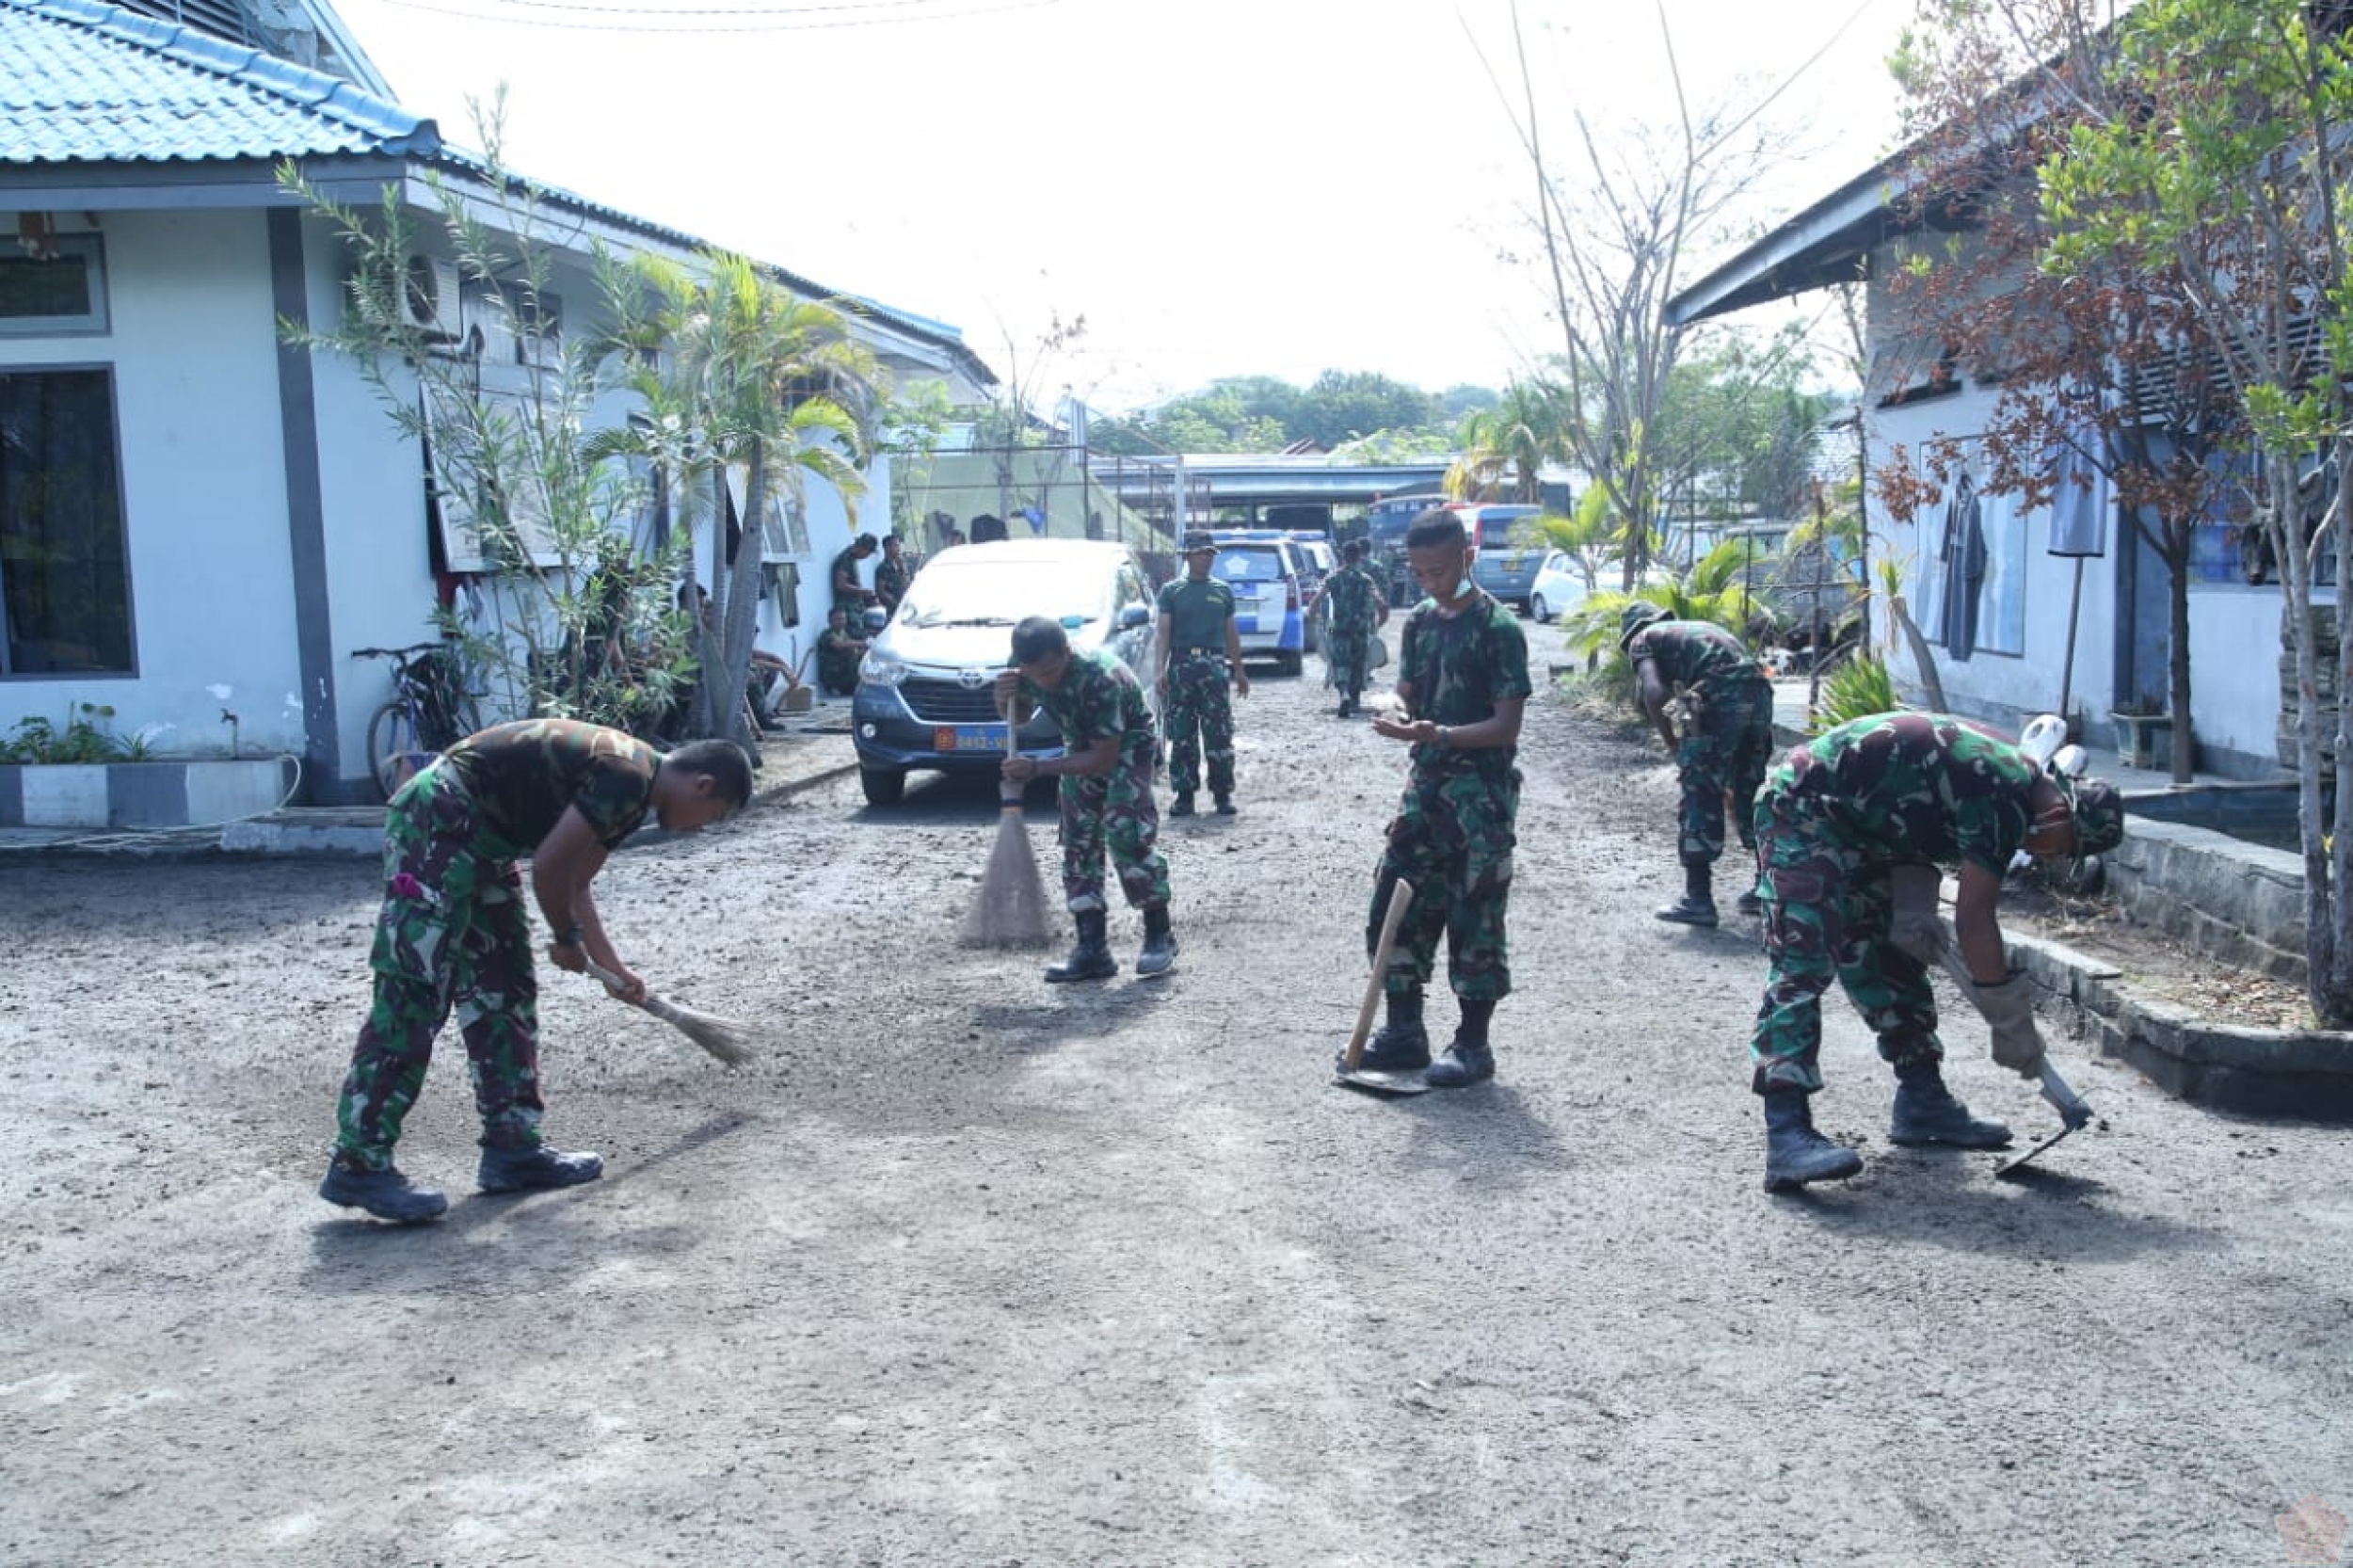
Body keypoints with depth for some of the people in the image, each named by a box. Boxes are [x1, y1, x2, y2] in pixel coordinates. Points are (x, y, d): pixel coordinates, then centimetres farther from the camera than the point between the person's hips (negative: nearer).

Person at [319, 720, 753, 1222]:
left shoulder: (628, 787, 12)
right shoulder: (625, 777, -19)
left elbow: (574, 884, 19)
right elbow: (549, 866, -21)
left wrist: (613, 968, 18)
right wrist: (569, 940, -3)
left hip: (478, 840, 11)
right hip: (436, 825, -11)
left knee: (503, 991, 11)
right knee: (414, 995, -10)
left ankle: (512, 1146, 16)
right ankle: (357, 1164, -6)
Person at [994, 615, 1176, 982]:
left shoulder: (1100, 677, -38)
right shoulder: (1029, 671, -18)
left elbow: (1104, 758, -34)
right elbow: (1018, 715, 5)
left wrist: (1037, 768, -35)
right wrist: (1004, 698, -19)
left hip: (1126, 746, -6)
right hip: (1082, 748, 7)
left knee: (1126, 836, -20)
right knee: (1078, 845, -1)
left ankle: (1159, 935, -5)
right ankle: (1093, 949, 1)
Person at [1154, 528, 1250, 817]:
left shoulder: (1222, 591, 13)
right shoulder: (1172, 591, 7)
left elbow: (1231, 634, 17)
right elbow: (1164, 633, 1)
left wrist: (1239, 671, 16)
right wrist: (1160, 670, -10)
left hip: (1215, 665, 1)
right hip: (1181, 663, -1)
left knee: (1219, 734, -3)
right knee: (1182, 736, 1)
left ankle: (1223, 793, 4)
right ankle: (1184, 794, 7)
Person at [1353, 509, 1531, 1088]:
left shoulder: (1498, 628, -12)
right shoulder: (1419, 621, 9)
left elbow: (1507, 725, -15)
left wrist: (1439, 734, -27)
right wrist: (1397, 713, -8)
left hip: (1481, 794, -7)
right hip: (1426, 783, 7)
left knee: (1475, 920, -1)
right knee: (1395, 907, 9)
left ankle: (1473, 1045, 10)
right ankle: (1404, 1031, 21)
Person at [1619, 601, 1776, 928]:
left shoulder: (1642, 639, 15)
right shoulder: (1699, 627, 35)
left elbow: (1655, 696, -5)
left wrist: (1674, 748, 7)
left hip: (1719, 699, -7)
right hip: (1760, 693, 7)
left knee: (1700, 798, 3)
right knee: (1751, 794, 20)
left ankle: (1698, 899, 4)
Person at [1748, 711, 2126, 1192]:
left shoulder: (2008, 777, 9)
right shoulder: (2006, 795, -21)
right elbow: (1974, 916, -21)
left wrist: (1913, 909, -6)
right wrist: (2014, 1023, -13)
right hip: (1802, 811, -11)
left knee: (1895, 959, 14)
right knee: (1803, 965, -20)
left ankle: (1922, 1102, 25)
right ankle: (1787, 1135, -27)